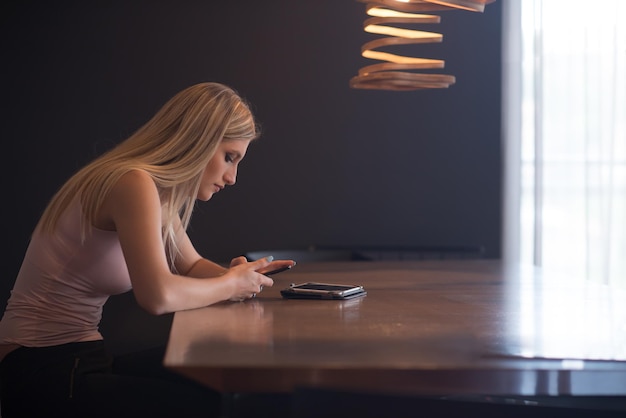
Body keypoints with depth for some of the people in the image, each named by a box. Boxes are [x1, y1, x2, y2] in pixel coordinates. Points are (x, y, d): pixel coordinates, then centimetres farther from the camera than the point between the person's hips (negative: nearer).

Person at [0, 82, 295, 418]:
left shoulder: (161, 194, 10)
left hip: (83, 359, 9)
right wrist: (230, 285, -13)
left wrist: (234, 275, 0)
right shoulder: (133, 184, -19)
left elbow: (192, 266, 22)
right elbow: (158, 295, -30)